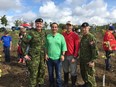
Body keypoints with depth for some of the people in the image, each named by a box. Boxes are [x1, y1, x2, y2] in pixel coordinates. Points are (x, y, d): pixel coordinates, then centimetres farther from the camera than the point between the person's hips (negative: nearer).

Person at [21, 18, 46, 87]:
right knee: (33, 73, 2)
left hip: (42, 57, 6)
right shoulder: (31, 33, -13)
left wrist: (45, 53, 14)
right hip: (33, 57, -6)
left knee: (42, 71, 18)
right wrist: (25, 54, -13)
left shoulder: (44, 33, 6)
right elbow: (23, 43, -12)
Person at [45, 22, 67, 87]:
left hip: (58, 58, -2)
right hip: (49, 58, 2)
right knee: (50, 73, 15)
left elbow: (63, 46, -1)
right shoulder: (48, 36, 5)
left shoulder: (61, 36, 1)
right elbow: (46, 46, 7)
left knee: (58, 74, 6)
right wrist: (46, 54, -2)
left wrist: (62, 55, -9)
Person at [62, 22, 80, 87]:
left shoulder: (75, 35, -6)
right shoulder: (63, 35, 5)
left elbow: (77, 47, -8)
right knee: (65, 71, 18)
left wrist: (74, 57, -12)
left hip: (72, 56, -4)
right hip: (64, 56, 4)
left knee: (73, 72, 4)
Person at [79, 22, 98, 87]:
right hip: (82, 60, 9)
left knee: (90, 75, 2)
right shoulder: (83, 37, 10)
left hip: (88, 61, -9)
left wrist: (92, 61, -23)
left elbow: (95, 50, -22)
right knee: (83, 74, 22)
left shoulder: (91, 37, -17)